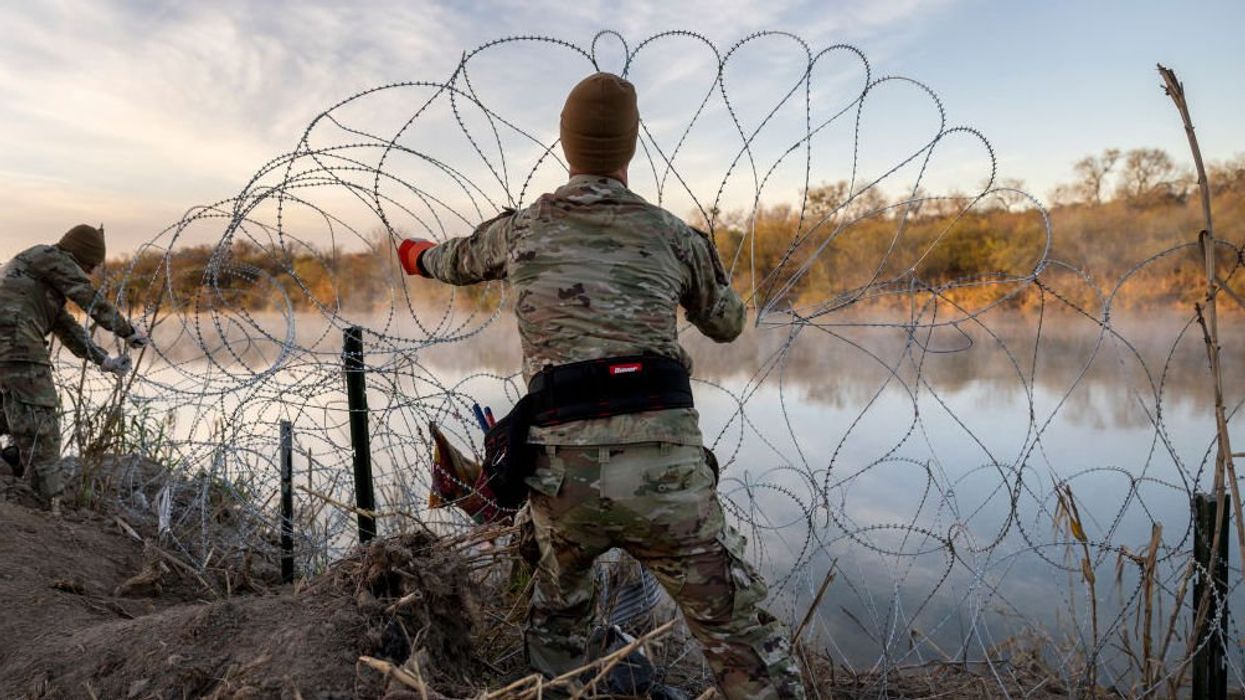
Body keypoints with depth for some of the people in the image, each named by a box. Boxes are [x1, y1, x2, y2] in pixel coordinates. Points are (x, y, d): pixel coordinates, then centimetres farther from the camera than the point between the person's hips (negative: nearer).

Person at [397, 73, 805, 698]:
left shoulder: (520, 229, 11)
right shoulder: (673, 235, 9)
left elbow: (459, 262, 33)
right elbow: (726, 325, 25)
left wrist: (418, 256, 57)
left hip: (560, 473, 2)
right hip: (663, 468, -1)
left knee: (553, 625, 30)